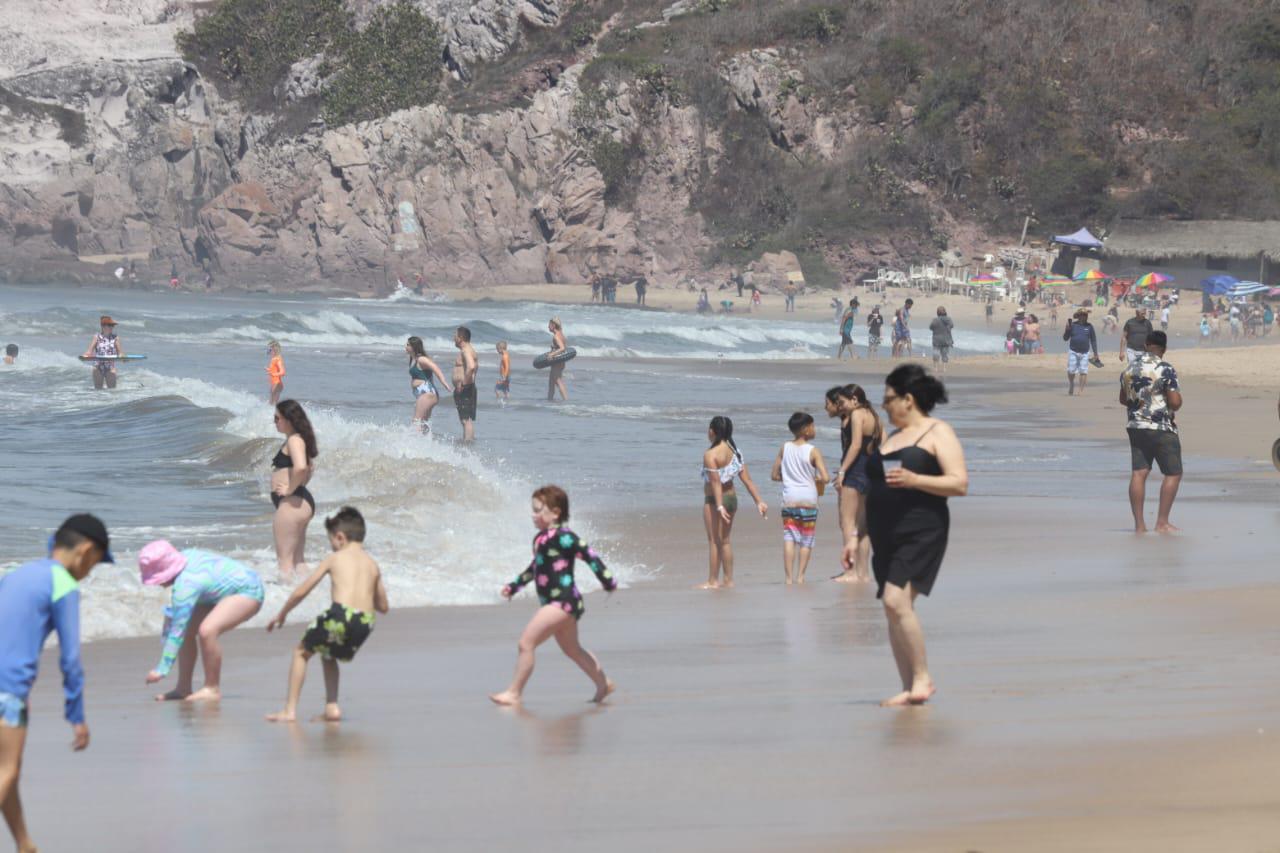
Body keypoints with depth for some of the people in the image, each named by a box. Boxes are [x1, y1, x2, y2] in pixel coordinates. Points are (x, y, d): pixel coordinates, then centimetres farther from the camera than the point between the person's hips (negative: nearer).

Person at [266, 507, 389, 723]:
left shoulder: (334, 559, 10)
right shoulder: (372, 565, 20)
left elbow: (301, 592, 11)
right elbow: (383, 606, 26)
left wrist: (281, 614, 25)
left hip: (340, 616, -5)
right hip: (365, 623, 5)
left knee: (301, 652, 18)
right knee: (328, 655, 32)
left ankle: (290, 710, 9)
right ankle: (332, 708, 21)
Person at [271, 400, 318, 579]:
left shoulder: (294, 440, -14)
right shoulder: (299, 439, 17)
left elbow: (300, 467, -32)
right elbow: (309, 467, 33)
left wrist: (291, 489, -21)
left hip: (291, 502, -11)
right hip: (302, 501, 11)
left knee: (284, 560, -6)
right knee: (297, 558, 16)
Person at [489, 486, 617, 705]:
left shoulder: (563, 537, -15)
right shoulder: (541, 538, 13)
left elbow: (589, 555, -16)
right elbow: (535, 567, 26)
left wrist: (608, 582, -16)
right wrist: (514, 586, 26)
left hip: (562, 602, -10)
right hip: (552, 602, 10)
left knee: (526, 643, -12)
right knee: (572, 650, 22)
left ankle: (514, 693, -7)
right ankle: (603, 684, 36)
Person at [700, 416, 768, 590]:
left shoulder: (710, 455, -17)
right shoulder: (735, 451, 4)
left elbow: (715, 482, -23)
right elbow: (747, 479, 3)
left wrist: (719, 506, -26)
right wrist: (758, 501, 4)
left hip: (714, 500, -7)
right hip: (732, 497, 7)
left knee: (714, 541, 1)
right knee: (725, 541, 15)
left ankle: (713, 581, 5)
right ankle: (728, 580, 19)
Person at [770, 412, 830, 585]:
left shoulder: (785, 448, 2)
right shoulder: (813, 451, -8)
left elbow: (775, 475, 6)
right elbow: (825, 478, -14)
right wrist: (817, 479, 7)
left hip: (789, 499, 2)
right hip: (808, 499, -2)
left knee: (789, 538, 1)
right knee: (806, 541, 8)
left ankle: (789, 576, -7)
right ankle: (800, 575, 4)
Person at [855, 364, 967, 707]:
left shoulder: (938, 432, -1)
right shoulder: (890, 438, 22)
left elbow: (960, 484, -11)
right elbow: (875, 492, 26)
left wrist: (914, 480, -22)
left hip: (920, 533, -8)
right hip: (886, 537, 8)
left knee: (896, 601, -22)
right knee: (894, 610, 3)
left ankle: (923, 677, -12)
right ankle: (910, 690, 7)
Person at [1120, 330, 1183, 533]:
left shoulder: (1130, 368, 7)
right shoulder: (1166, 370, -13)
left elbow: (1123, 399, 18)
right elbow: (1175, 403, -15)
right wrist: (1177, 395, 6)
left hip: (1135, 427, 6)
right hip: (1161, 429, -6)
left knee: (1139, 473, 5)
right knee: (1173, 473, 3)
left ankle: (1139, 523, 1)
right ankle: (1162, 522, -1)